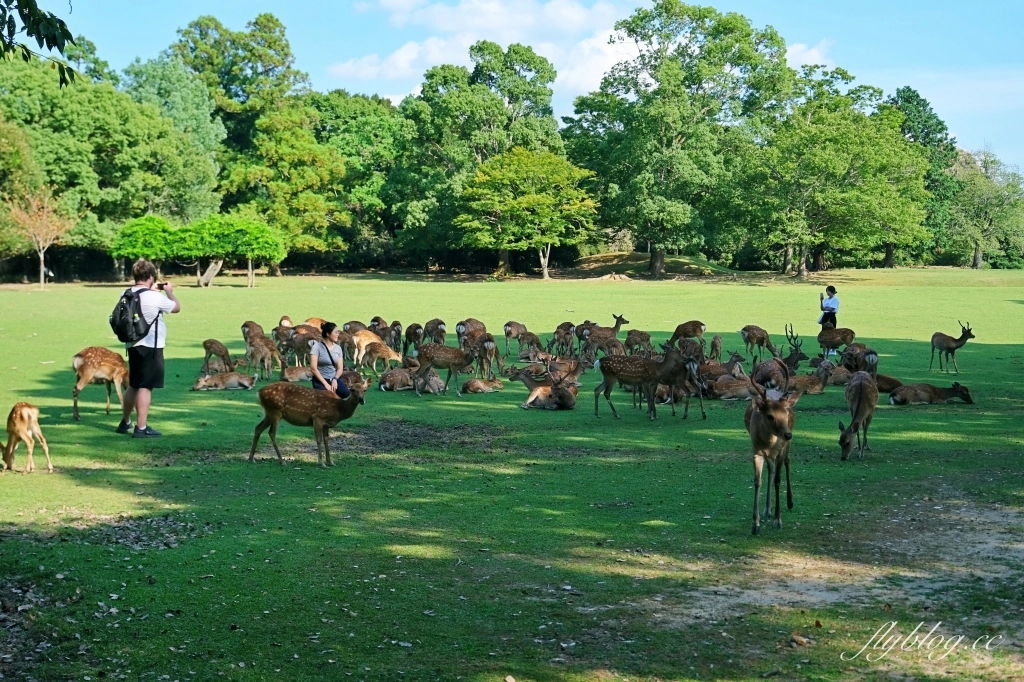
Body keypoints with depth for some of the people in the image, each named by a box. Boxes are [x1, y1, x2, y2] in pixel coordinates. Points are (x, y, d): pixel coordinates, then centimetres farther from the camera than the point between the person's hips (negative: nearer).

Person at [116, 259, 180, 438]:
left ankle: (125, 422, 33)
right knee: (145, 387, -5)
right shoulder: (154, 297, -17)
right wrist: (169, 292, 14)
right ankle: (141, 428, -4)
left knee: (133, 385, 21)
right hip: (151, 347, -8)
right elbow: (177, 307, -2)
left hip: (133, 345, 8)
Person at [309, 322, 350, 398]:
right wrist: (325, 384, -18)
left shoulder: (338, 348, 8)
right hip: (320, 380, -4)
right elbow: (313, 368, -13)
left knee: (345, 393, -25)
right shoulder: (317, 346, -8)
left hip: (334, 378, 4)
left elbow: (340, 368, 8)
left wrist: (335, 379, -13)